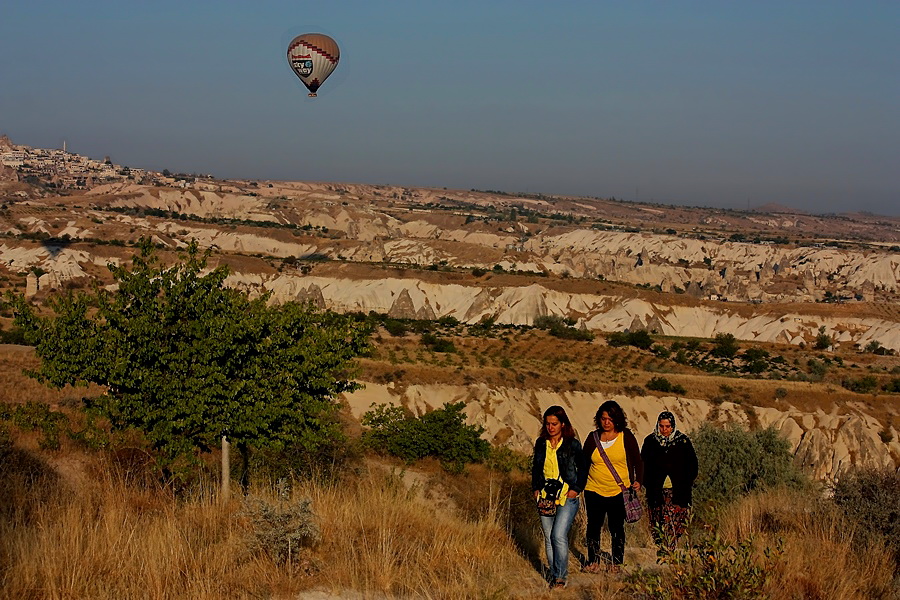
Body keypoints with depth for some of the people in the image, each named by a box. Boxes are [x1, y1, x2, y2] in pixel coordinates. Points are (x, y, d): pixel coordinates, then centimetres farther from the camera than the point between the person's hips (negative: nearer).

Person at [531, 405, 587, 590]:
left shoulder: (572, 444, -4)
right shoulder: (541, 443, 8)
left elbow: (583, 468, 4)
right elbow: (536, 468, 19)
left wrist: (577, 488, -5)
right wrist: (535, 488, 8)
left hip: (567, 496, -5)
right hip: (546, 495, 5)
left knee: (559, 535, -15)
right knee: (548, 538, 6)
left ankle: (561, 577, -6)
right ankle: (553, 576, 15)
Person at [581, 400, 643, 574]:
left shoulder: (626, 437, -1)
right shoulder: (593, 438, 5)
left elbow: (638, 462, 5)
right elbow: (584, 463, 14)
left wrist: (638, 481, -8)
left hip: (619, 492, -2)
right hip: (594, 490, 2)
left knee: (616, 527, 4)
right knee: (593, 526, 2)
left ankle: (616, 562, 16)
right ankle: (593, 561, 12)